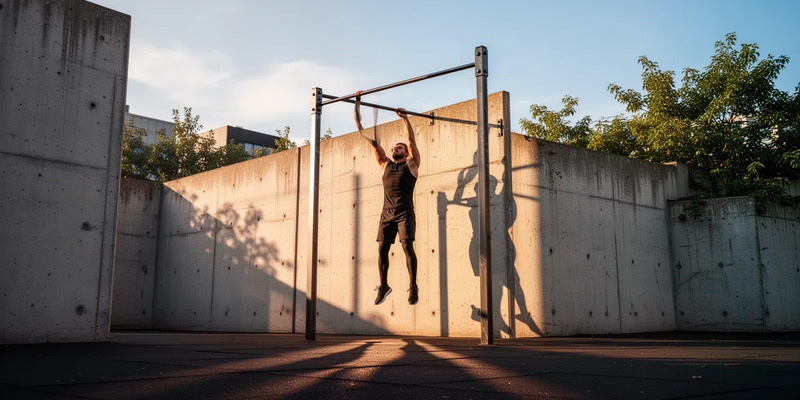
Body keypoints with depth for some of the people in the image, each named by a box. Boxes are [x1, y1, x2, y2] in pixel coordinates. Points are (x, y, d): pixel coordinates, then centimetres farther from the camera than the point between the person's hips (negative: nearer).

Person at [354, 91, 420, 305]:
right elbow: (374, 141, 18)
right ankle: (383, 285, 11)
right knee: (382, 248, -1)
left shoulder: (411, 164, 11)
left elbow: (411, 139, 2)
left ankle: (413, 286, -11)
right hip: (387, 213, 4)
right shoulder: (386, 165, 20)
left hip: (404, 212, -4)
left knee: (407, 245, -15)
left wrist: (405, 118, 0)